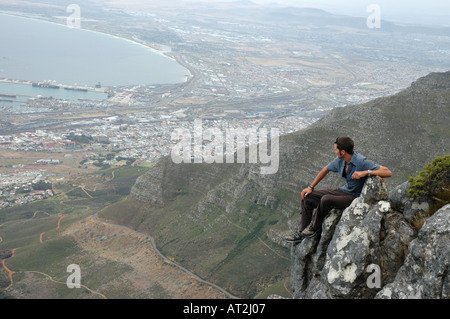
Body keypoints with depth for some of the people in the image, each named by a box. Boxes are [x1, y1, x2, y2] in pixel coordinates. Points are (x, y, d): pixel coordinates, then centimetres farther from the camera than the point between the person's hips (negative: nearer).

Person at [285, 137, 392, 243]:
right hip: (344, 190, 8)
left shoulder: (362, 162, -24)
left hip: (355, 197, -8)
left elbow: (388, 172, -28)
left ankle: (315, 227, -7)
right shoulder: (340, 160, -2)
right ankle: (302, 232, 5)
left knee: (326, 199, -32)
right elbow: (325, 170, 17)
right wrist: (310, 187, 15)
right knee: (307, 196, 1)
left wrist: (366, 172, -37)